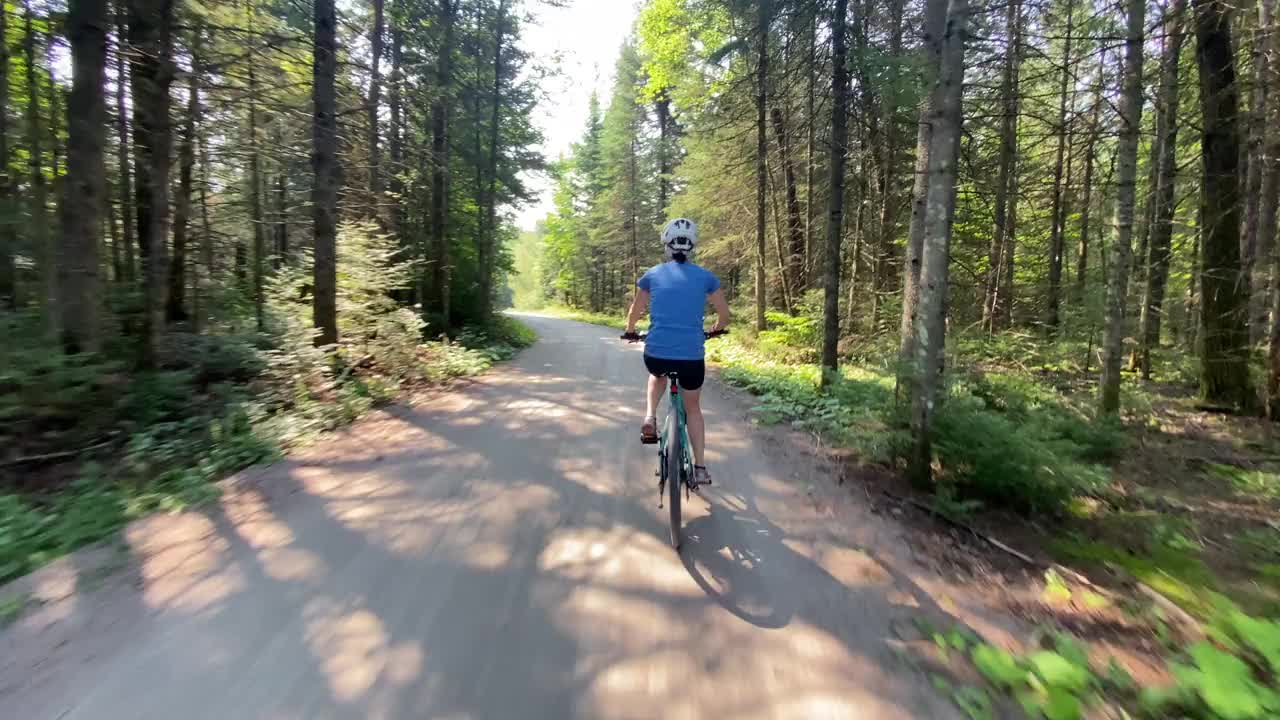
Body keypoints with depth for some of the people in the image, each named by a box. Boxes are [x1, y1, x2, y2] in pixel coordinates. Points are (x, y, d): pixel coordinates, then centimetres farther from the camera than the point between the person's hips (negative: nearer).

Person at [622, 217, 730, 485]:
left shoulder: (652, 275, 6)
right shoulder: (705, 277, 5)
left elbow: (635, 313, 16)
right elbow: (725, 315, 13)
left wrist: (630, 332, 36)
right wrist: (715, 330, 34)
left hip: (656, 354, 0)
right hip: (692, 357, 0)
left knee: (658, 374, 37)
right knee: (693, 407, 22)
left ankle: (650, 419, 18)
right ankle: (700, 467, 22)